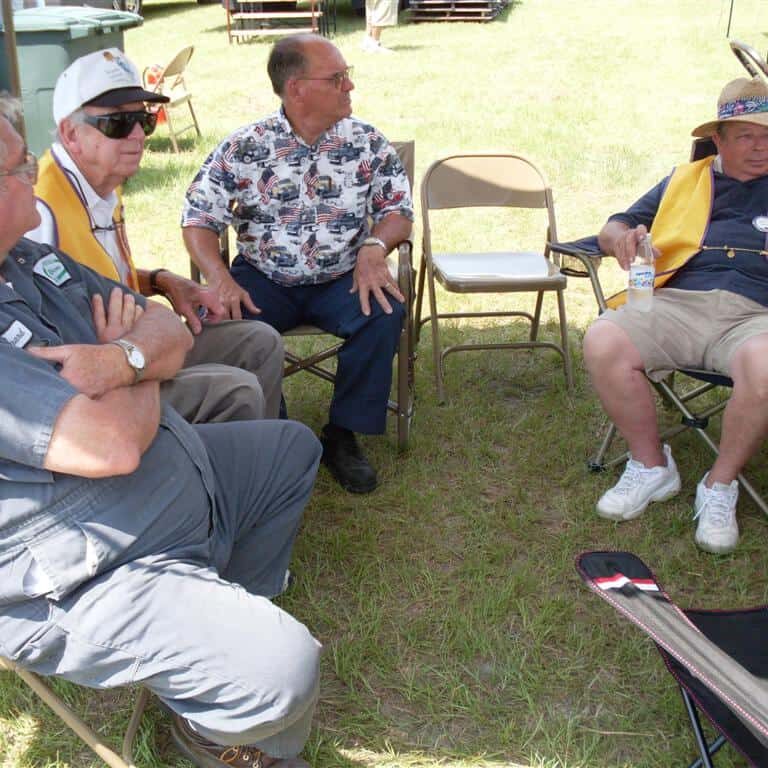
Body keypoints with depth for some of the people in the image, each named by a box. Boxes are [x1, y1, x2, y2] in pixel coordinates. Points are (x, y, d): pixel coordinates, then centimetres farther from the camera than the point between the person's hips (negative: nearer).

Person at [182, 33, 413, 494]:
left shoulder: (368, 143, 0)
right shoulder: (243, 149, -4)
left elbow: (399, 210, 2)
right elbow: (199, 220, -3)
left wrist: (375, 246, -21)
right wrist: (221, 281, -22)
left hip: (343, 280, 1)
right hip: (264, 280, 0)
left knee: (386, 313, -29)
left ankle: (343, 435, -11)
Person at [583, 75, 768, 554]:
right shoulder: (683, 182, 27)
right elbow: (613, 228, 23)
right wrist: (622, 237, -1)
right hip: (675, 303, 2)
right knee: (602, 343, -28)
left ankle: (720, 487, -11)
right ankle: (652, 467, -6)